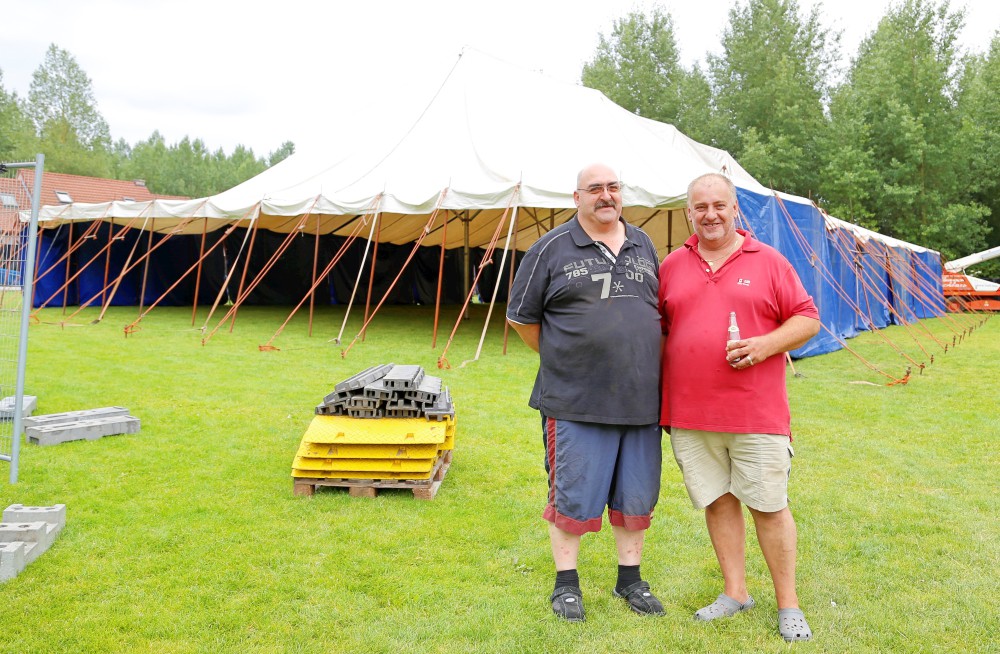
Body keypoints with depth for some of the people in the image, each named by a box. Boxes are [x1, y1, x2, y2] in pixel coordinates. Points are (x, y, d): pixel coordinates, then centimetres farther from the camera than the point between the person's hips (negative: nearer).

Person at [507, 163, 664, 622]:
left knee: (636, 494, 14)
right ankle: (566, 584, 22)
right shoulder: (552, 248, -2)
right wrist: (561, 359, 4)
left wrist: (640, 362, 13)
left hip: (641, 399, 5)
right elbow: (521, 317, 3)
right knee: (572, 495, 4)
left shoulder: (643, 245, 12)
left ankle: (630, 579, 31)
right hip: (576, 401, -4)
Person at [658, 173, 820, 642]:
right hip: (689, 413, 3)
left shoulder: (768, 261, 3)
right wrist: (660, 392, 7)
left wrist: (767, 344, -15)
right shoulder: (672, 266, 9)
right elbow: (658, 329, 14)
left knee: (769, 506, 5)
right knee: (717, 501, 12)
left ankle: (788, 604, 21)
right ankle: (735, 592, 28)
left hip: (756, 412, -2)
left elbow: (807, 320, 3)